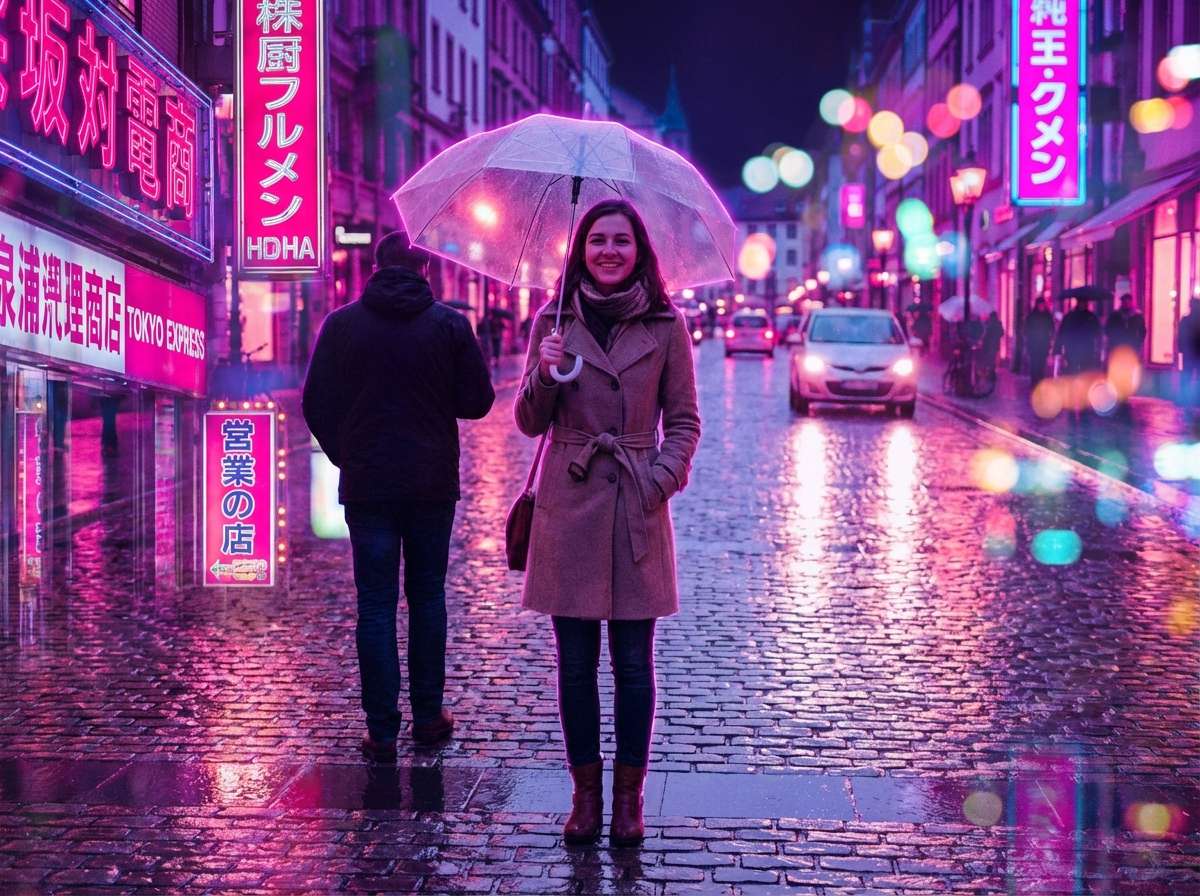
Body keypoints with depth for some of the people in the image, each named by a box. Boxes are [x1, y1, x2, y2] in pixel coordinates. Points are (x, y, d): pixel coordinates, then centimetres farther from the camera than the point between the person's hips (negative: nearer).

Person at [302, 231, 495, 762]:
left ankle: (382, 732, 1)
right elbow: (478, 401, -1)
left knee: (375, 605, 2)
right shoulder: (450, 324, -4)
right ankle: (428, 717, 16)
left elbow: (316, 405, 2)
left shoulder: (341, 325, -2)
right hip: (432, 483, 1)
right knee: (427, 596, 13)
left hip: (366, 485, 0)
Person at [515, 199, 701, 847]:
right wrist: (544, 375, -13)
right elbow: (529, 423, 6)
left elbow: (684, 421, 7)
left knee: (634, 663, 3)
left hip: (636, 511, -1)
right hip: (568, 509, 1)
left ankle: (628, 797, 14)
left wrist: (661, 478, -9)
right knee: (575, 662, 5)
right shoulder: (553, 321, 5)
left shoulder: (665, 326, 3)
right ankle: (585, 793, 17)